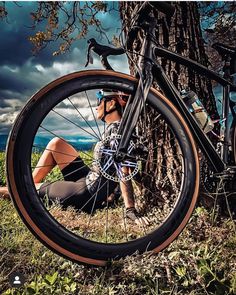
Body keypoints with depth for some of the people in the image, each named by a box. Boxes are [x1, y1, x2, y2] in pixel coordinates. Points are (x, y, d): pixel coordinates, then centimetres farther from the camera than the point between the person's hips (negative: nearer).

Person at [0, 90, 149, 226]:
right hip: (89, 181, 9)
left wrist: (131, 210, -32)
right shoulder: (114, 127, 8)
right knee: (56, 143, 13)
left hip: (87, 196, -9)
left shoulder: (116, 129, -20)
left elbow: (124, 171, -28)